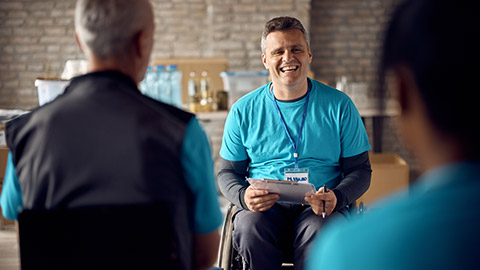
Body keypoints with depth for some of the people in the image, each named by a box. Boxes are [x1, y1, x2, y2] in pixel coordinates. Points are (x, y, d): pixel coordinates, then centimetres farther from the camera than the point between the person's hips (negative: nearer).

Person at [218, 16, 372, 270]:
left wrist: (336, 198, -14)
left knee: (319, 231, -35)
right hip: (265, 208, 1)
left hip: (320, 210, -1)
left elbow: (360, 169, 8)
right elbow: (227, 172, 13)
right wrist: (243, 196, -11)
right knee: (249, 228, -33)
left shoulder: (339, 106, 7)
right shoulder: (243, 111, 9)